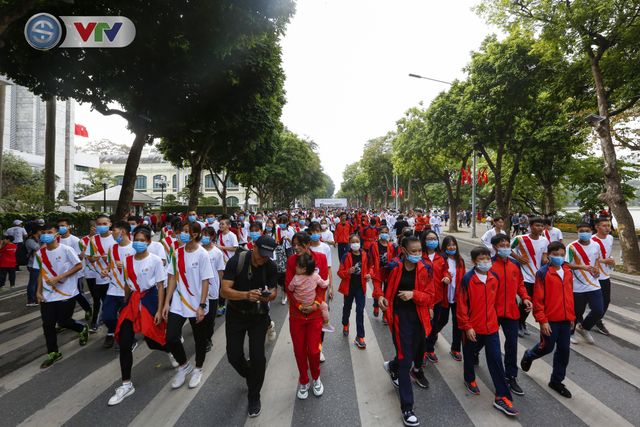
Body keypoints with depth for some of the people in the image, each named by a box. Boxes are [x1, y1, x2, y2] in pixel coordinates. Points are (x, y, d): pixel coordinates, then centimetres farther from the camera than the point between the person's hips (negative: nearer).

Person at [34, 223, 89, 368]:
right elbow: (41, 273, 12)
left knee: (63, 321, 1)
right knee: (47, 324, 5)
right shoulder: (40, 253, 3)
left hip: (66, 293, -5)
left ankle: (83, 329, 32)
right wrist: (38, 291, 6)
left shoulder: (66, 249, -13)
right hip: (47, 295, 5)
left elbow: (79, 266, -12)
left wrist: (58, 278, -17)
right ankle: (53, 353, 21)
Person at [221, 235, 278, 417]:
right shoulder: (236, 260, -22)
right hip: (236, 314, 0)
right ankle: (251, 376, 41)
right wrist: (247, 295, -42)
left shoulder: (271, 266, -15)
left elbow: (274, 290, -7)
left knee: (257, 356, -3)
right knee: (234, 356, 6)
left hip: (259, 315, 0)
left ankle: (254, 397, 23)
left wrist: (270, 295, -32)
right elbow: (224, 290, -25)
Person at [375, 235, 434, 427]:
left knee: (417, 350, 22)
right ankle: (407, 408, 12)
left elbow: (430, 296, -6)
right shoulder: (393, 267, -14)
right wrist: (379, 295, -10)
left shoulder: (425, 269, -8)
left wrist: (413, 294, -24)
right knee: (406, 359, -2)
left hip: (419, 315, 4)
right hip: (400, 315, -4)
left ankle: (393, 366, 54)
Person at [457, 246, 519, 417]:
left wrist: (492, 317, 16)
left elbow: (493, 300, 13)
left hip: (491, 326, 3)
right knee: (469, 355, 17)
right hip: (473, 328, -3)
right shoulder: (467, 279, -18)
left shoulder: (494, 277, -3)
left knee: (496, 360, 4)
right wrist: (467, 326, -14)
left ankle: (502, 397, 15)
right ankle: (470, 379, 43)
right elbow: (461, 305, -14)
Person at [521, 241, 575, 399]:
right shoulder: (543, 273, -15)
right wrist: (542, 320, -14)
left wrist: (572, 316, 14)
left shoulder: (568, 272, 4)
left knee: (564, 350, 12)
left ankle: (557, 381, 28)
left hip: (565, 319, 6)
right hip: (550, 320, -6)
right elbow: (538, 299, -14)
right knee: (547, 347, 6)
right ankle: (528, 356, 38)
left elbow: (570, 295, 14)